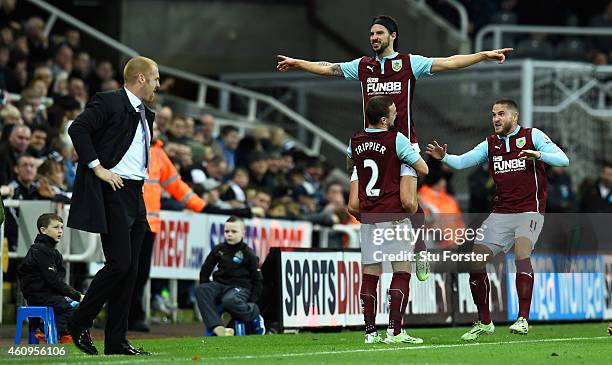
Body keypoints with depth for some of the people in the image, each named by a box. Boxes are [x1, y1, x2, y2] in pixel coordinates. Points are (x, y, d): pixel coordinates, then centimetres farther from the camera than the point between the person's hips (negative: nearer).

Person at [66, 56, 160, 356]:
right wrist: (98, 167, -19)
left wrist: (142, 175, 14)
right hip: (112, 191, -9)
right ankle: (79, 324, 0)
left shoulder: (146, 114, 18)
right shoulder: (108, 103, -8)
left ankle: (117, 341, 8)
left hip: (135, 196, 9)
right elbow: (78, 129, -19)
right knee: (119, 263, -14)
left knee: (130, 269, 5)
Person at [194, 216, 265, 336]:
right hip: (220, 284, 5)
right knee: (200, 290, -27)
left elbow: (258, 279, 1)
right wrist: (205, 288, 6)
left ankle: (254, 315, -6)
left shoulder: (248, 254, -2)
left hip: (240, 287, -5)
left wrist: (252, 302, -6)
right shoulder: (219, 250, 8)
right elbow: (205, 270, 17)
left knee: (230, 301, -39)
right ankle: (218, 328, -39)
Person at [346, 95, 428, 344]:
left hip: (367, 217, 5)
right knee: (402, 271, -3)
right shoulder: (396, 140, -10)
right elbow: (423, 169, -5)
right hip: (393, 215, -5)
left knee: (370, 274, 6)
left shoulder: (356, 141, 8)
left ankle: (370, 331, 4)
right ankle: (394, 331, -10)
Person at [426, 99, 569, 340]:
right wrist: (443, 157, -11)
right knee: (476, 261, -3)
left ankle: (523, 319, -25)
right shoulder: (490, 144, 12)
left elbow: (563, 159, -8)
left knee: (522, 253, -28)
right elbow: (461, 162, 9)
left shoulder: (532, 136, 0)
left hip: (529, 211, -5)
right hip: (500, 213, 5)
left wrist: (538, 154, -27)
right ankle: (484, 322, 11)